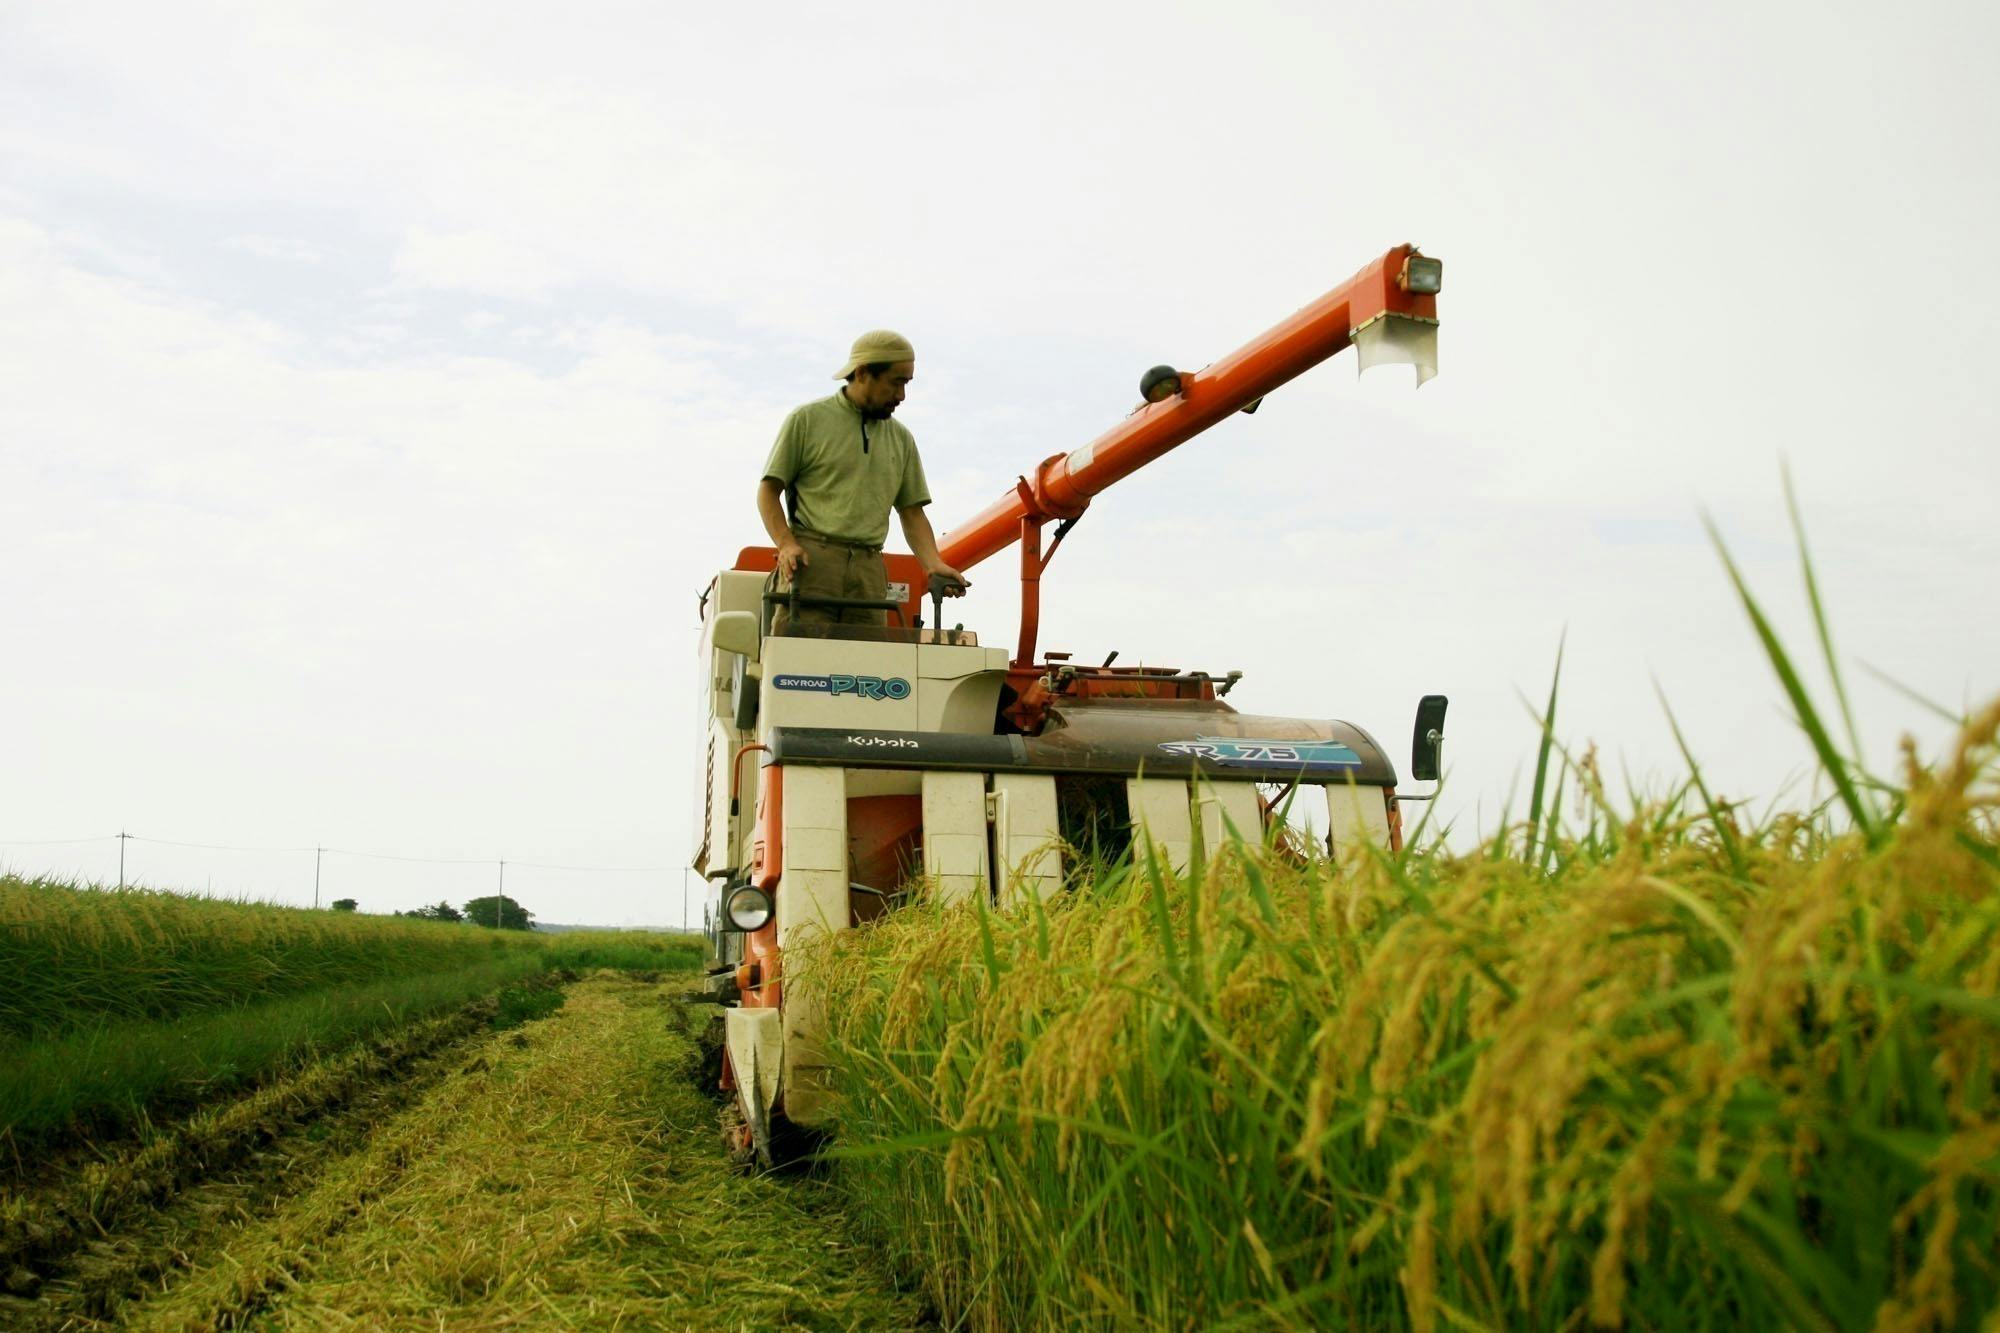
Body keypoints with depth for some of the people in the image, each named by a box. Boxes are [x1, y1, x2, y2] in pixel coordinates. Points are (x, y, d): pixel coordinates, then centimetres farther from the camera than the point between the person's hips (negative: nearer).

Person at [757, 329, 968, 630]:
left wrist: (933, 564, -1)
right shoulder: (807, 419, 6)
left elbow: (912, 512, 17)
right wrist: (786, 544, -12)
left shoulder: (901, 438, 19)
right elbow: (768, 491, 5)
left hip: (870, 573, 4)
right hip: (811, 561, -4)